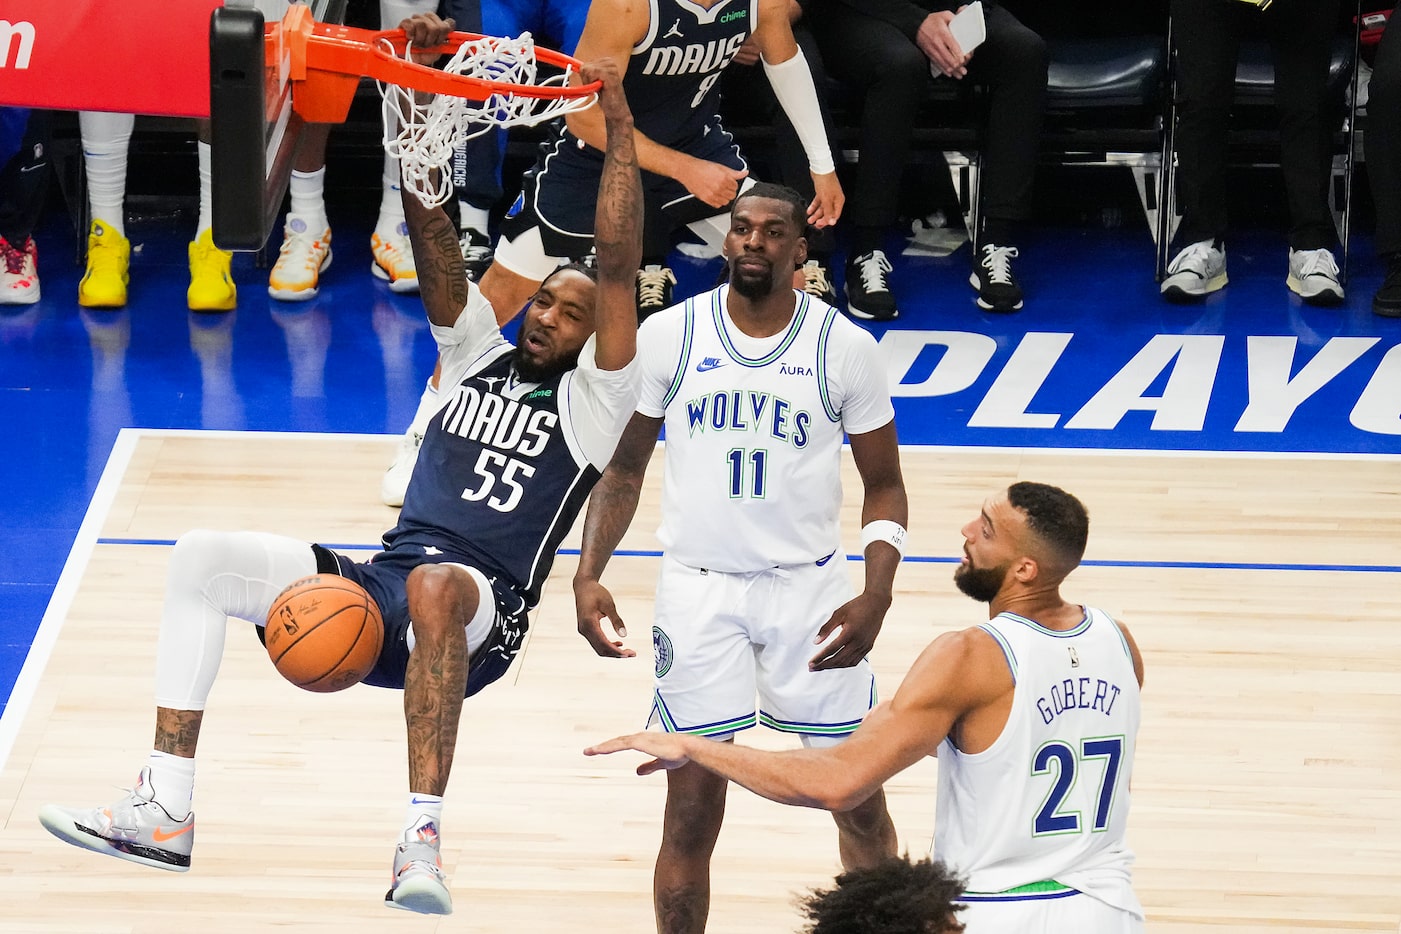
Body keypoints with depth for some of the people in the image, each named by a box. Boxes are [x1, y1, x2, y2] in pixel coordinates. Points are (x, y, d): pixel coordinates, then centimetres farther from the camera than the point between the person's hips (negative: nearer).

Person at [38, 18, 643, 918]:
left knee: (436, 584, -43)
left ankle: (421, 840, -48)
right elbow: (432, 226, 14)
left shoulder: (592, 398, 6)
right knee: (205, 558, -10)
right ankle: (167, 813, -14)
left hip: (482, 617, -7)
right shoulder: (479, 353, 21)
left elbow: (619, 268, -7)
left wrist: (619, 124, -11)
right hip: (374, 590, 7)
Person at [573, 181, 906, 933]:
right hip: (699, 589, 0)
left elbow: (884, 485, 2)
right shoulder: (667, 336, -4)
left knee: (860, 800, 5)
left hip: (810, 587, 0)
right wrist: (589, 576, -8)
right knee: (691, 815, 1)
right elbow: (623, 470, 6)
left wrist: (876, 595, -14)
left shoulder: (845, 346, -5)